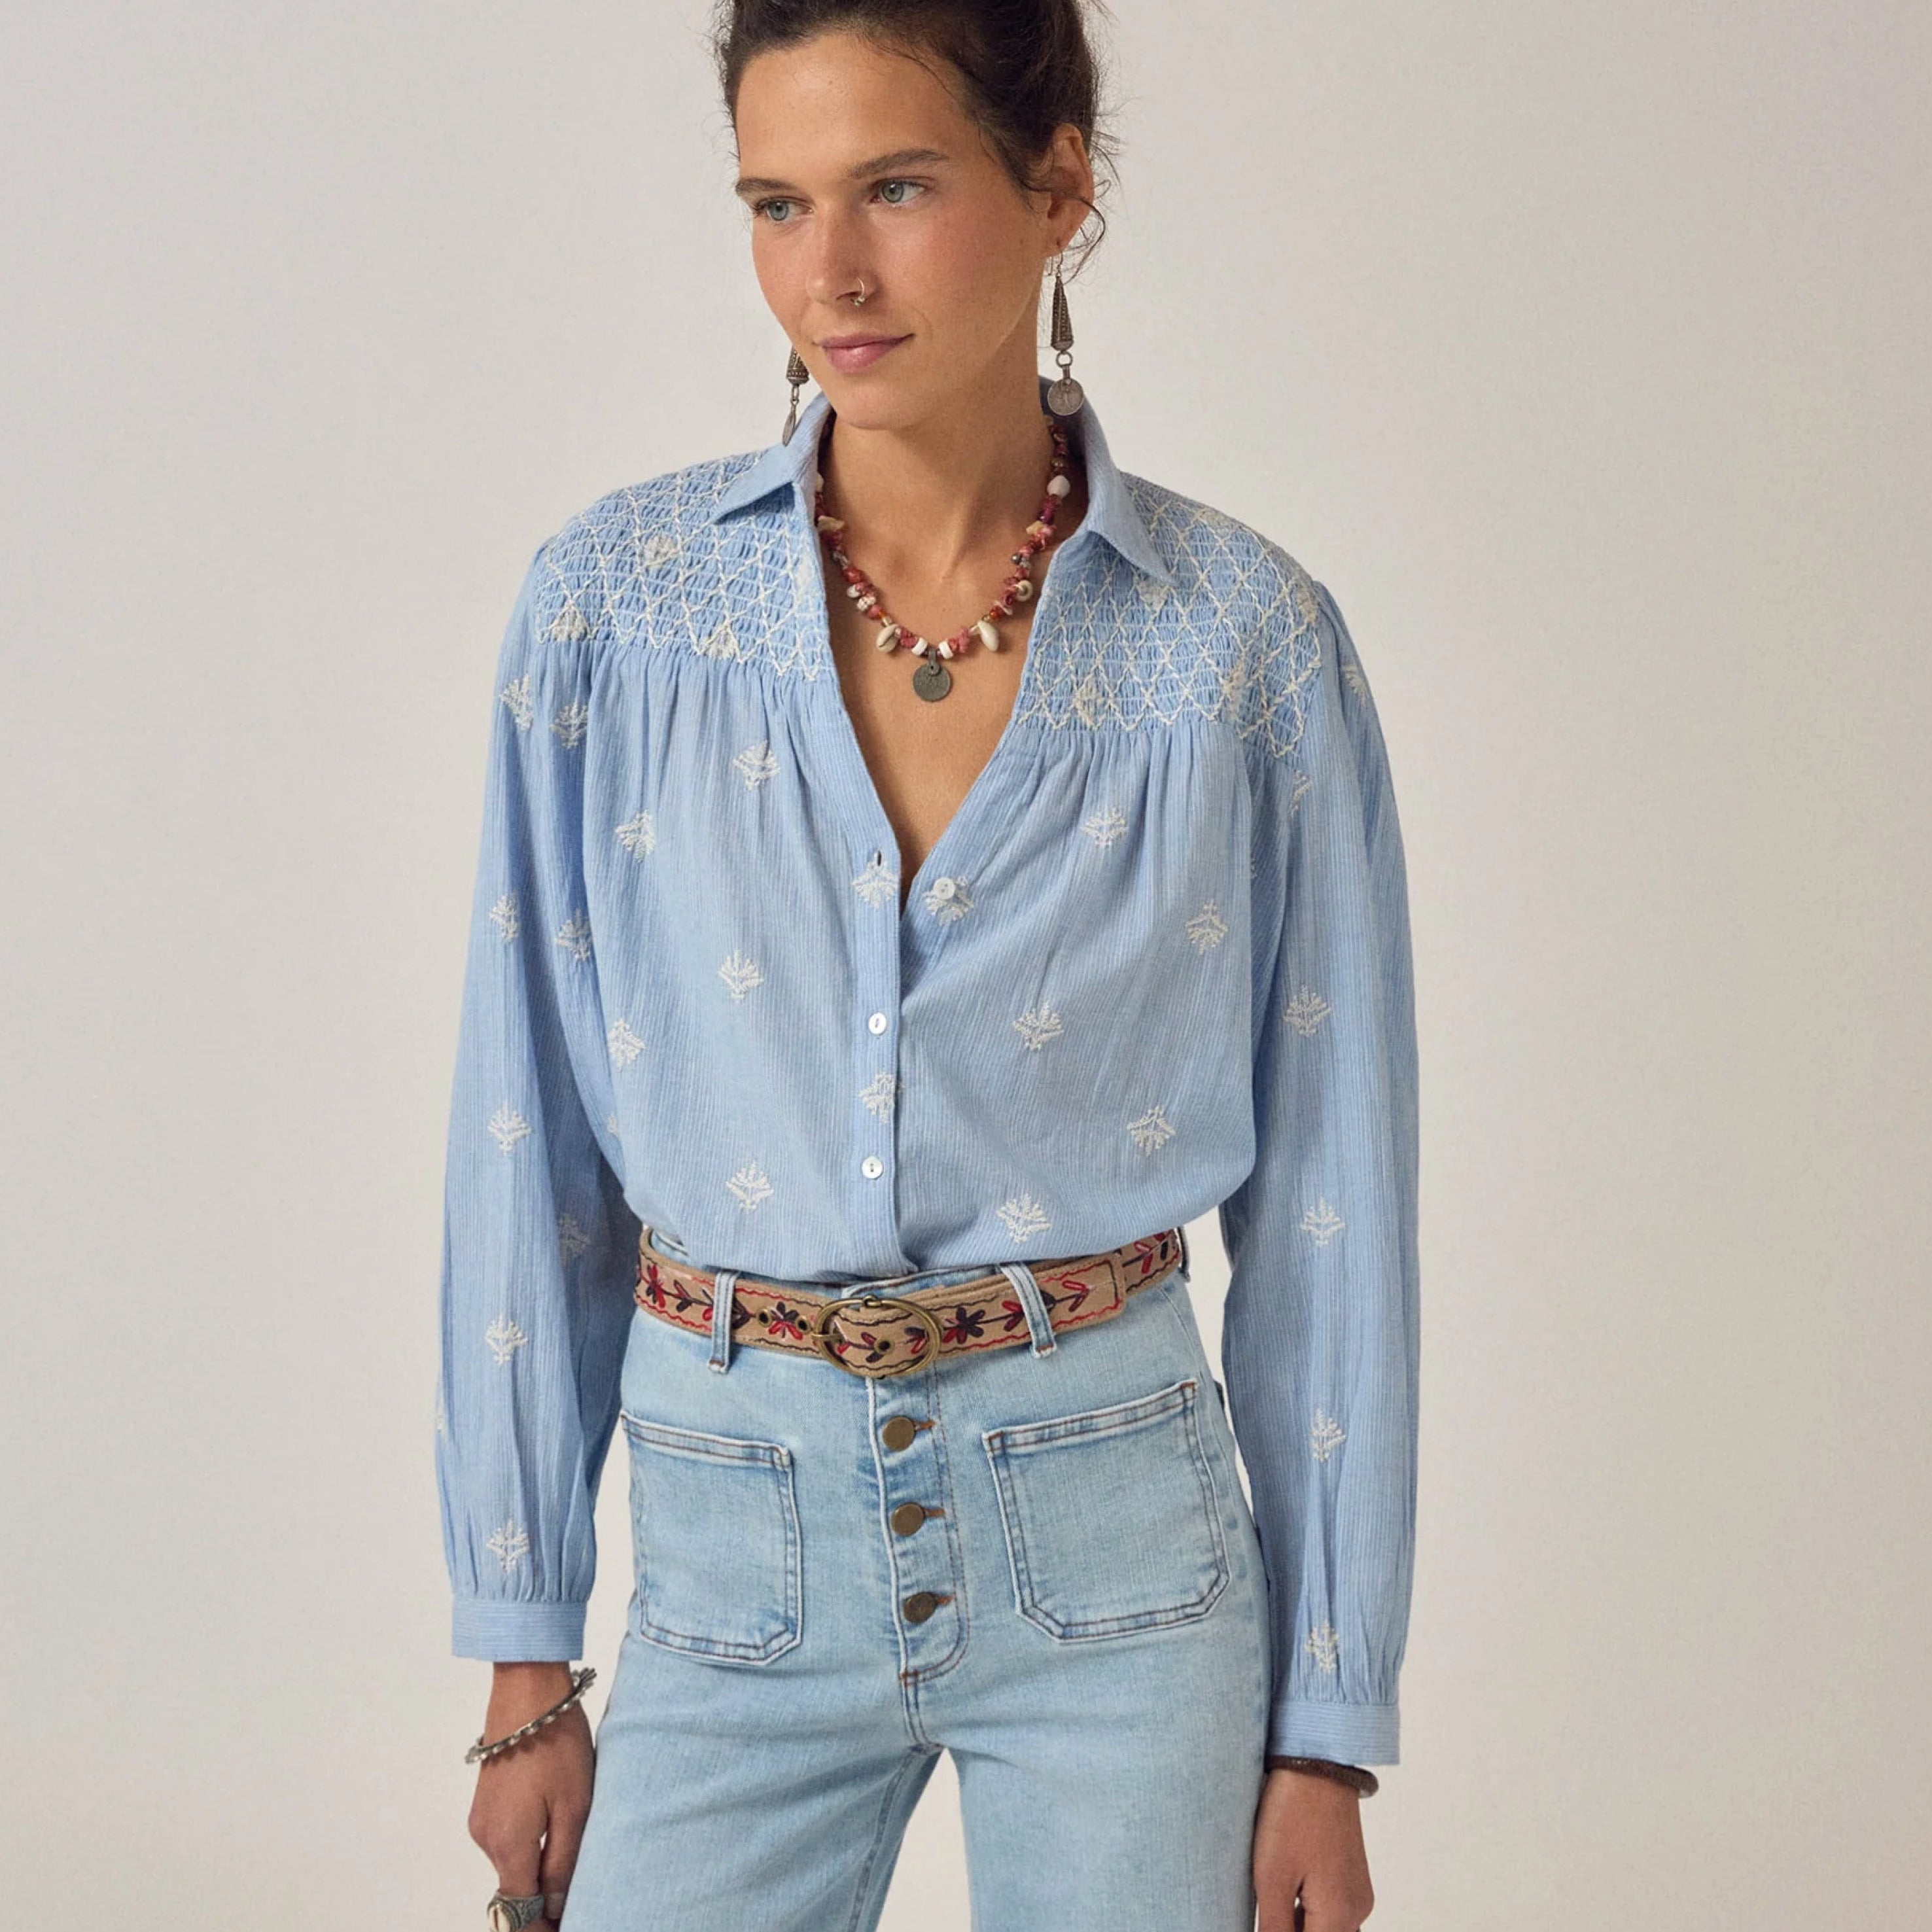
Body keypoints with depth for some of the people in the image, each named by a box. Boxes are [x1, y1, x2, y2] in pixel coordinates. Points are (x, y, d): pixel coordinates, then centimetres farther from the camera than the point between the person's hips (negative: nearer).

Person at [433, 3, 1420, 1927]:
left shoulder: (1250, 640, -5)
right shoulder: (615, 597, -3)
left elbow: (1326, 1192, -2)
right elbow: (533, 1147, 1)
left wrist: (1331, 1727, -1)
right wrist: (524, 1653, 2)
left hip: (1112, 1543, -1)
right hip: (734, 1544, 1)